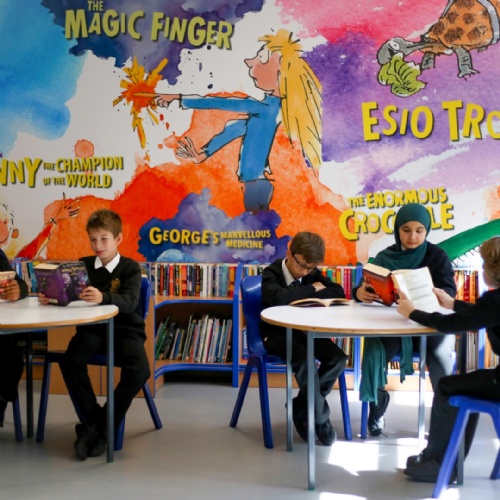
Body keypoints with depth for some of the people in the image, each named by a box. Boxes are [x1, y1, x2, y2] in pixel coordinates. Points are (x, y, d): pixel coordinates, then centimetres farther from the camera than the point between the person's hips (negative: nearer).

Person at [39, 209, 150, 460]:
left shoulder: (131, 268, -4)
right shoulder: (83, 265, 10)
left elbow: (129, 302, -22)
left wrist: (103, 297, -42)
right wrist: (50, 298, -20)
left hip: (125, 329, -3)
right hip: (91, 328, 3)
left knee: (139, 370, -30)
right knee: (70, 362, -28)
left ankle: (103, 426, -13)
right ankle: (93, 420, -12)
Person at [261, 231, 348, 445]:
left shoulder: (312, 273, 4)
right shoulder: (271, 274, -14)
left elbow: (339, 292, -6)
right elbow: (279, 298, -37)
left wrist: (307, 296, -20)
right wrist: (312, 289, -22)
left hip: (305, 331, 6)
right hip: (277, 334, -6)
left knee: (338, 358, -18)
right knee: (304, 361, -34)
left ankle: (301, 407, -1)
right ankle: (321, 420, -15)